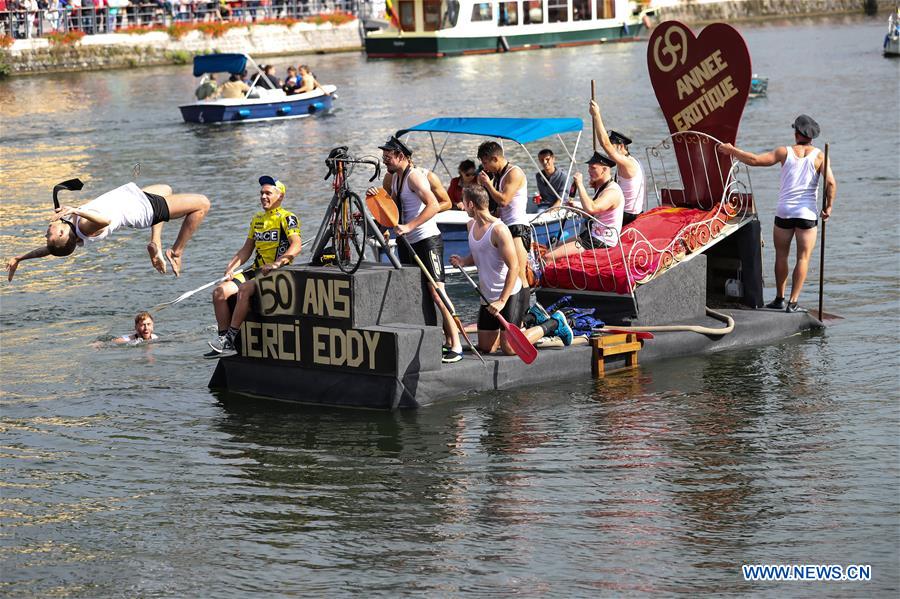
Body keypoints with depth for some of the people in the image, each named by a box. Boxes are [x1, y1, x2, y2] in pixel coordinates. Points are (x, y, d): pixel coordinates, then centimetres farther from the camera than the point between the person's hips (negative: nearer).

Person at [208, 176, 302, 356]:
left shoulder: (287, 218, -4)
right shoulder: (257, 219, 20)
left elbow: (296, 246, -19)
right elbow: (246, 250, 22)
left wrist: (276, 263, -32)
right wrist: (231, 266, 3)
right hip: (256, 271, 8)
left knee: (244, 290, -34)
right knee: (219, 292, -12)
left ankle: (230, 337, -30)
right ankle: (225, 346, -13)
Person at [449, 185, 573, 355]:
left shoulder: (499, 230, -20)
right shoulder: (471, 226, 8)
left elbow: (514, 267, -23)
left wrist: (502, 300, -27)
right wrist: (463, 261, 0)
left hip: (510, 294, -9)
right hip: (488, 296, 9)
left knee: (509, 349, -14)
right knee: (485, 348, 10)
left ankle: (553, 323, 7)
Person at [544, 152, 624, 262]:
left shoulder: (612, 191, -21)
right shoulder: (602, 188, 14)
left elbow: (590, 208, -38)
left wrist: (580, 184, -28)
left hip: (601, 243, -11)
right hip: (592, 236, 11)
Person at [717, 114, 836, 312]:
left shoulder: (785, 152, -1)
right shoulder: (819, 156, -2)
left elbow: (755, 160, -5)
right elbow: (831, 183, -12)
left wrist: (732, 151, 7)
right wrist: (828, 207, 0)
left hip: (784, 212, 1)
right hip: (808, 214, -1)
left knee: (781, 255, 14)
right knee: (803, 258, 3)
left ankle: (779, 299, 20)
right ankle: (793, 302, -2)